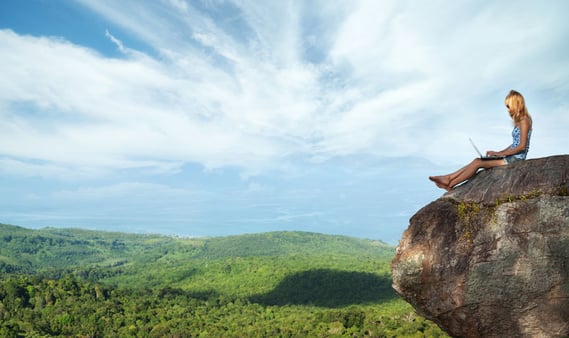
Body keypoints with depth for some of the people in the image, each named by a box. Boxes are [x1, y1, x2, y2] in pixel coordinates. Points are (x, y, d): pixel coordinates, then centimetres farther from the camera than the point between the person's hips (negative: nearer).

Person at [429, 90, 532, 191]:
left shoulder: (524, 121, -13)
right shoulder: (519, 121, 16)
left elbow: (522, 146, -19)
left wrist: (501, 153, -14)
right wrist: (498, 152, 7)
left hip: (515, 158, -9)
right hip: (512, 157, 9)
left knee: (478, 163, -14)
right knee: (477, 161, -2)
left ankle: (450, 184, -12)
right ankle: (448, 178, -8)